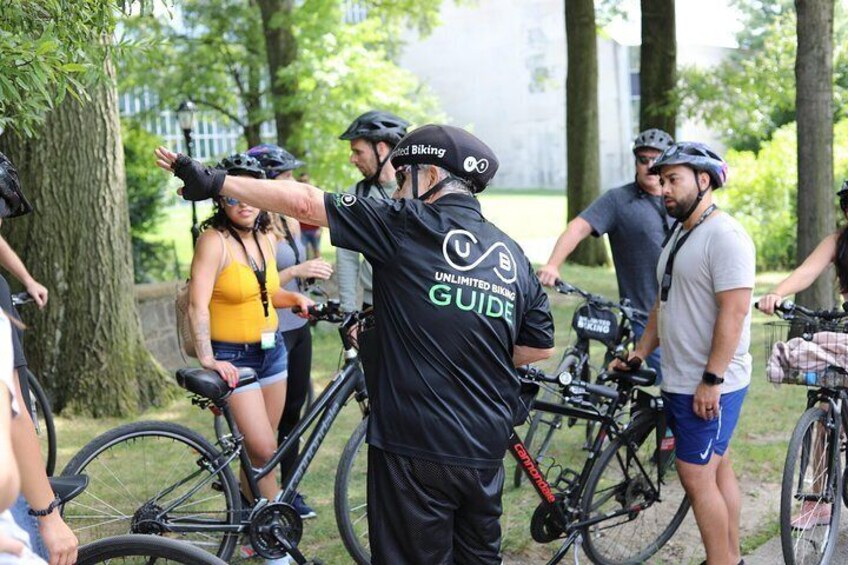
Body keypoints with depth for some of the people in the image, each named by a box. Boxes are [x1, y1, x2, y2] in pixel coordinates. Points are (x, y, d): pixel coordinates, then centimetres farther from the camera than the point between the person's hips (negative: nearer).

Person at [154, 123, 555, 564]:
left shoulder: (409, 226, -9)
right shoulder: (513, 255, 7)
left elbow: (305, 202, -10)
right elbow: (541, 347, 10)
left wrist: (215, 183, -4)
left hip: (417, 449, -5)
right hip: (486, 452, 6)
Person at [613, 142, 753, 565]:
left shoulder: (725, 236, -16)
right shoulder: (681, 233, 14)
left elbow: (733, 312, -22)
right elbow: (664, 301, 21)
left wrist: (712, 379, -23)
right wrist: (640, 351, 18)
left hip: (711, 386, -9)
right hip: (680, 381, 9)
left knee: (697, 476, -7)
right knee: (717, 468, 15)